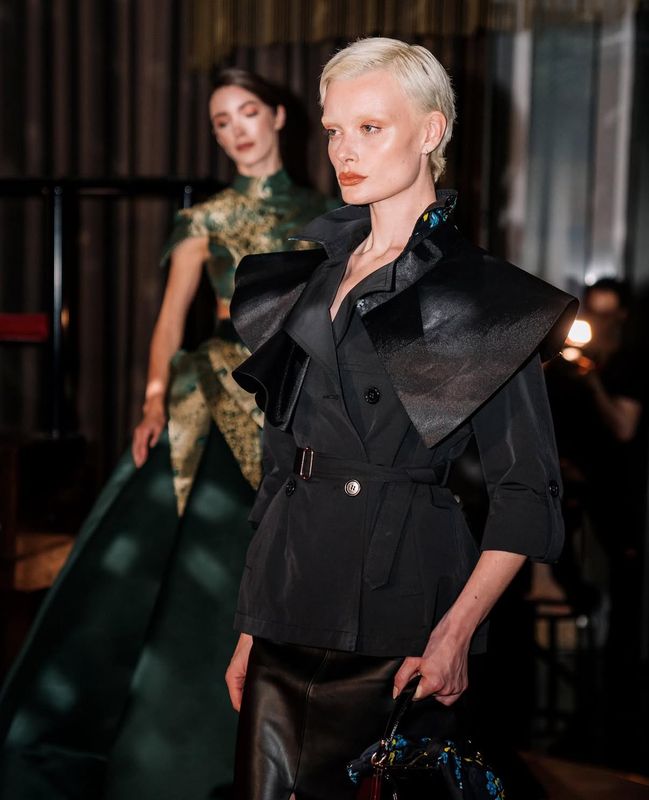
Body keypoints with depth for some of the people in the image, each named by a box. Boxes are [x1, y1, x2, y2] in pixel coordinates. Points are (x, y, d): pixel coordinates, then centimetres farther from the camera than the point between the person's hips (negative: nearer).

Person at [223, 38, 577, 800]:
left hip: (396, 601, -5)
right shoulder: (310, 278, 13)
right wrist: (250, 629, 12)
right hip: (291, 606, 5)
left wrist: (456, 631, -16)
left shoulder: (482, 294, -3)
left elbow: (527, 492, -6)